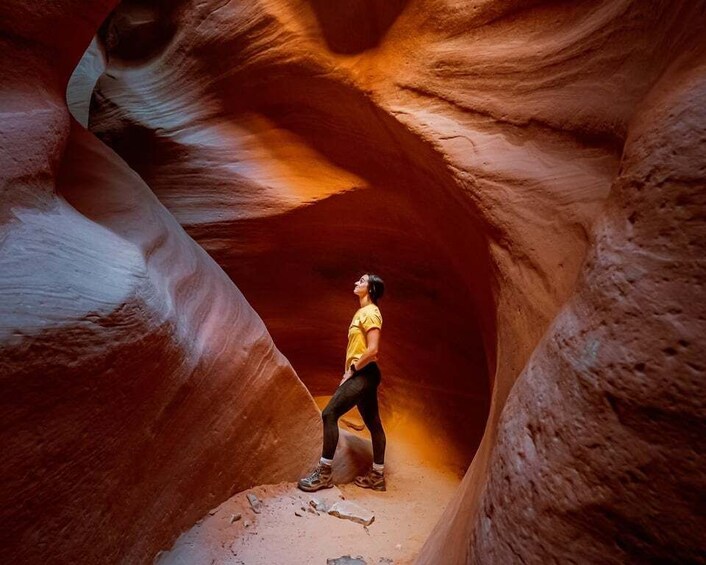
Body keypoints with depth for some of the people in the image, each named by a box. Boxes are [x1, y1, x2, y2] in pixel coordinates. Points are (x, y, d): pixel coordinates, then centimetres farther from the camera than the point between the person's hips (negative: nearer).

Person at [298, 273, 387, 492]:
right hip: (361, 375, 10)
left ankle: (324, 473, -6)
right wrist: (350, 371, 10)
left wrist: (351, 371, -14)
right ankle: (377, 475, 20)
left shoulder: (370, 312, -13)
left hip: (364, 374, -10)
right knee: (373, 423, 12)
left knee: (330, 413, -12)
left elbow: (372, 351, -22)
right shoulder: (361, 312, 17)